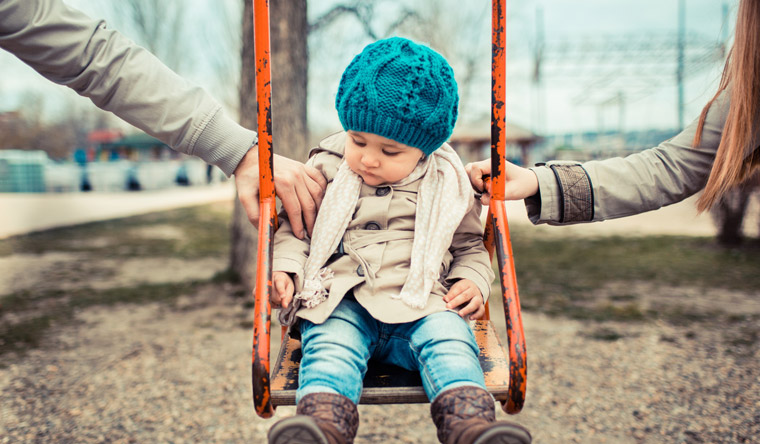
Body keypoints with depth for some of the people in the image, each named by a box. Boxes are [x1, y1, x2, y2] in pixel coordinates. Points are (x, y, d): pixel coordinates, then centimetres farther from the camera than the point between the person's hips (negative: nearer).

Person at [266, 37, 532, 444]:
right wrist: (286, 269, -2)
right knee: (330, 344, -30)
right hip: (340, 304, 0)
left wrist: (473, 281, 2)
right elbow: (294, 227, 16)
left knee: (448, 337, -29)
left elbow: (469, 245, 22)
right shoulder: (326, 170, 8)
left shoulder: (447, 185, 9)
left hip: (419, 305, 1)